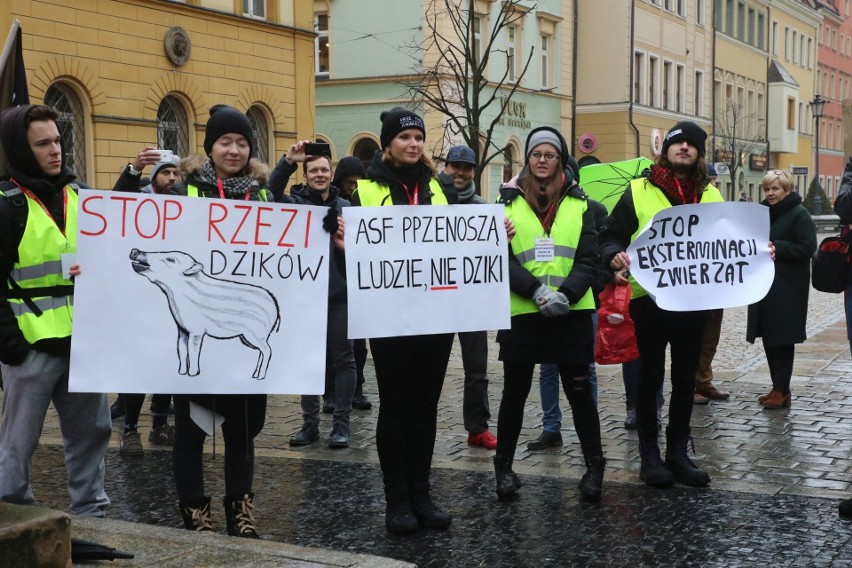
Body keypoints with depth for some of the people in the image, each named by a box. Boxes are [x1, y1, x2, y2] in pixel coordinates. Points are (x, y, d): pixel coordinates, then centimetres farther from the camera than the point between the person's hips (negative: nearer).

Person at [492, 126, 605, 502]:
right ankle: (504, 465, 23)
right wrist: (536, 291, -20)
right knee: (515, 392, 9)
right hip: (521, 314, 0)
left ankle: (594, 467, 19)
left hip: (572, 313, 1)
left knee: (579, 391, 7)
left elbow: (589, 260, -1)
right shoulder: (507, 201, 2)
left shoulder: (578, 203, 6)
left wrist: (565, 293, -18)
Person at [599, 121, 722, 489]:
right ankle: (649, 455, 17)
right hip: (649, 298, -3)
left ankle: (678, 453, 21)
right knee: (651, 377, 6)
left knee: (685, 379, 10)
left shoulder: (711, 196, 10)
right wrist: (615, 256, -20)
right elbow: (611, 235, 0)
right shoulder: (639, 191, 0)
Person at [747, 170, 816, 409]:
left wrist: (776, 247, -19)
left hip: (788, 288, -7)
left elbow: (808, 247, -14)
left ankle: (782, 390, 2)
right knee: (768, 337, 9)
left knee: (782, 338, -4)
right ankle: (777, 387, 18)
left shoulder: (799, 214, -8)